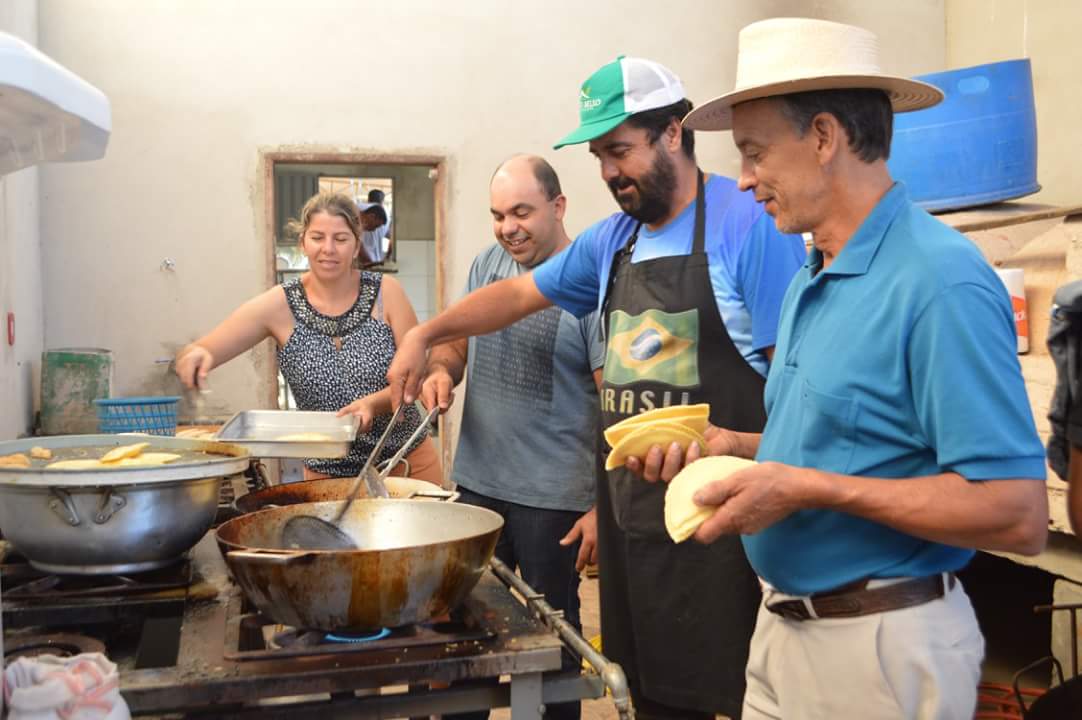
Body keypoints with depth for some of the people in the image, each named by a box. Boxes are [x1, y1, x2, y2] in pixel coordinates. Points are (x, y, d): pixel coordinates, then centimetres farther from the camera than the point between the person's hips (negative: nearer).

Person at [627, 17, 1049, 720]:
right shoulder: (809, 282, 7)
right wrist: (734, 446, 2)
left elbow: (1018, 514, -24)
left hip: (882, 647, -8)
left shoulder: (940, 282, -21)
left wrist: (809, 488, -25)